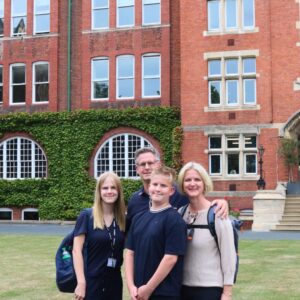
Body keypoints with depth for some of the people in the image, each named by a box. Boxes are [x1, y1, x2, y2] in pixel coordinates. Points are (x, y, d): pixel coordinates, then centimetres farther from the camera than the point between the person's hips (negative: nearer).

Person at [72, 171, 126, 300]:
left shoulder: (123, 219, 4)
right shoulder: (86, 216, -7)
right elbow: (77, 250, -10)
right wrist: (81, 282, -15)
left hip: (115, 282, 4)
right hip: (91, 282, -4)